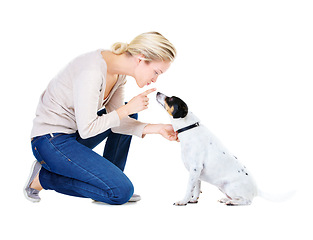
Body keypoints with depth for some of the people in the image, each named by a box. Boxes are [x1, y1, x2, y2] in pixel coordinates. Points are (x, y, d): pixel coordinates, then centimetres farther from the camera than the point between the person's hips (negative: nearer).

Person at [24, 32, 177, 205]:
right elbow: (86, 130, -25)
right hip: (51, 141, -9)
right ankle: (42, 178, -2)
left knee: (129, 114, 13)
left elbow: (114, 122, 3)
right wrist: (127, 108, -18)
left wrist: (157, 129, -7)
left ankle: (109, 181, 12)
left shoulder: (119, 73, 1)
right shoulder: (92, 71, -28)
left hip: (73, 134, 9)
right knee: (122, 192, -13)